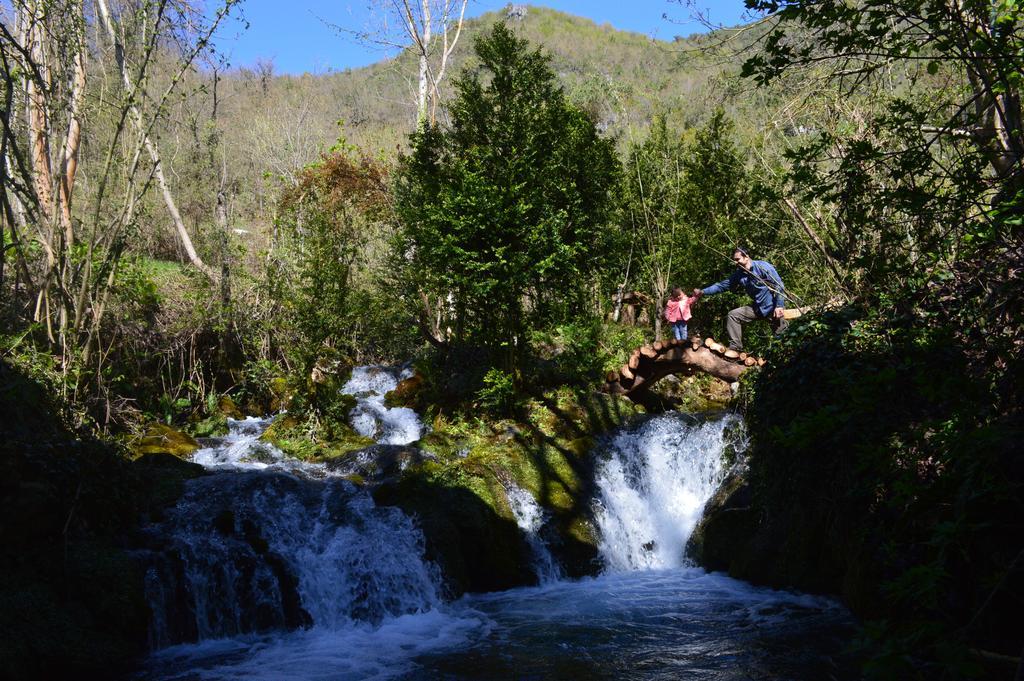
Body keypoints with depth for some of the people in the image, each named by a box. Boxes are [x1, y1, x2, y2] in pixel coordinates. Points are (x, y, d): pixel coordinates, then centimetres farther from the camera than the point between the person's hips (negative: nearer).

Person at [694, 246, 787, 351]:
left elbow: (779, 285, -17)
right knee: (733, 315, -1)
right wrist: (702, 291, 0)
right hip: (758, 307, 7)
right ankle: (735, 347, -2)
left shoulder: (762, 267, -15)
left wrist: (779, 306, -22)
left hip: (773, 307, -7)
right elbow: (722, 285, 8)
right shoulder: (739, 274, 5)